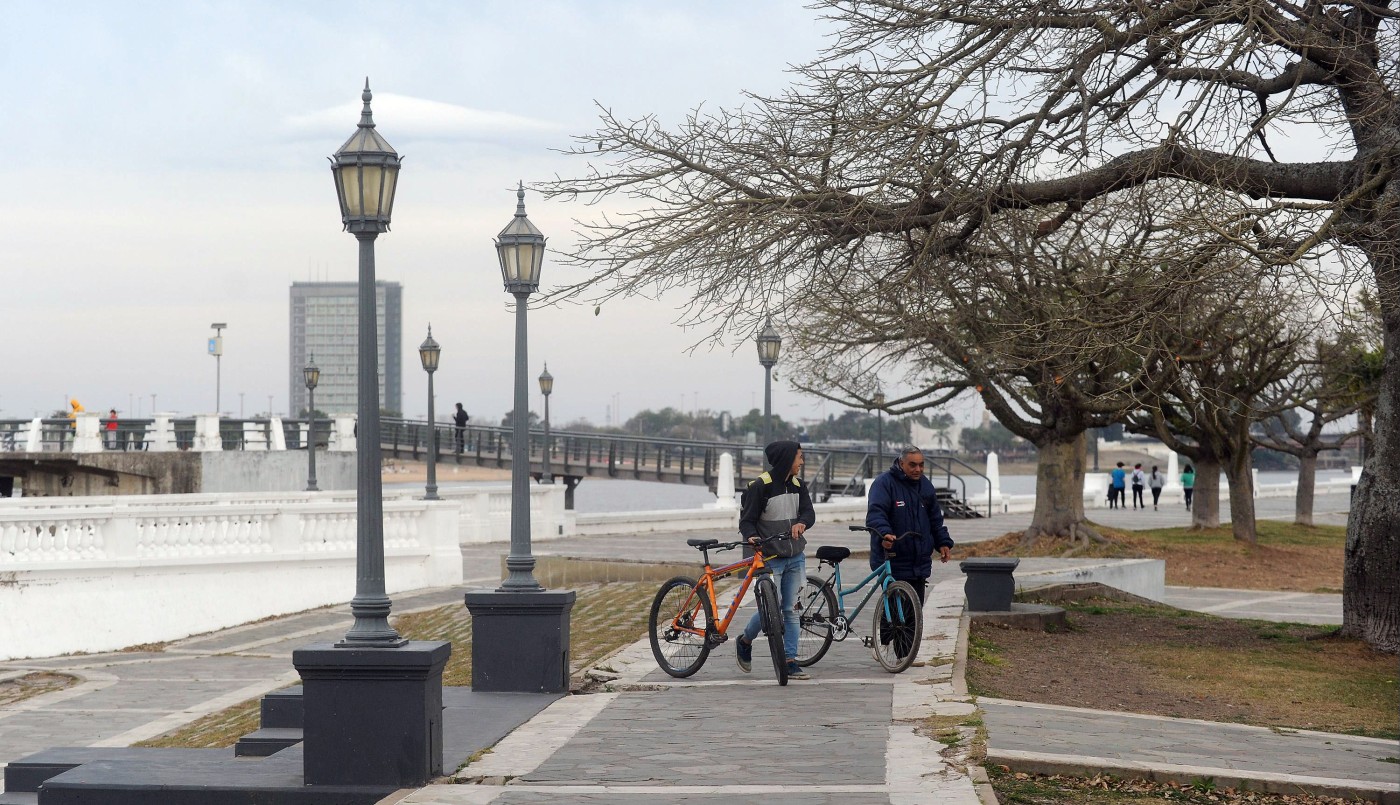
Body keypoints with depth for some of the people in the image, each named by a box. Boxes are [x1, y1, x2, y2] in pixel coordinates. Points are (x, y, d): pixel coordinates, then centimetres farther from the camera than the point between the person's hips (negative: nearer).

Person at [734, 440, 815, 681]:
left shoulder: (797, 485, 9)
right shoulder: (761, 486, -10)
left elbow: (809, 511, 1)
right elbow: (747, 519, -9)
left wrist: (801, 523, -22)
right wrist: (751, 536, -30)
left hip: (794, 557, 6)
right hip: (770, 558, -6)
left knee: (790, 610, 4)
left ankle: (790, 663, 6)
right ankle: (744, 642, 17)